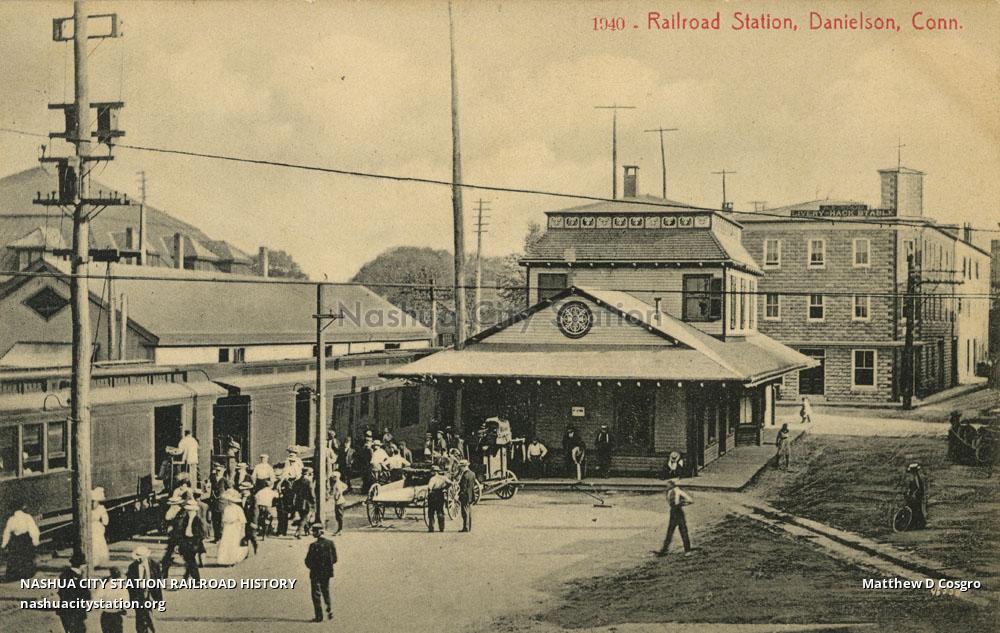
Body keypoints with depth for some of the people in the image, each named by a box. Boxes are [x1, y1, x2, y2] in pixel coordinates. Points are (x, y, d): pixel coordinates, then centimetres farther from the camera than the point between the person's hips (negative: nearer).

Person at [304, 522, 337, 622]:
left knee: (316, 594, 5)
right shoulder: (330, 543, -3)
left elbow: (308, 561, -13)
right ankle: (330, 610, 11)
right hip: (327, 572, 5)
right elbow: (335, 559, 3)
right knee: (326, 591, 23)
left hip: (316, 573, -5)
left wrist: (311, 567, 7)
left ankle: (319, 616, 4)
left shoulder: (314, 545, -18)